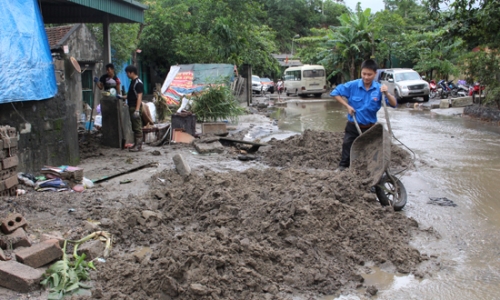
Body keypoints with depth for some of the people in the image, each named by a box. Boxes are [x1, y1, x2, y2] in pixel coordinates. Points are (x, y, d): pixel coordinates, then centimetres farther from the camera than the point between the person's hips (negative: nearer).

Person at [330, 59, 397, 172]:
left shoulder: (379, 88, -11)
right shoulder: (352, 85, -14)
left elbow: (394, 104, -14)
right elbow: (335, 93, -7)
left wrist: (386, 93, -33)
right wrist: (347, 106, -12)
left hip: (370, 127, 1)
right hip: (353, 126, -1)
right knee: (347, 146, 10)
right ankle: (343, 167, 26)